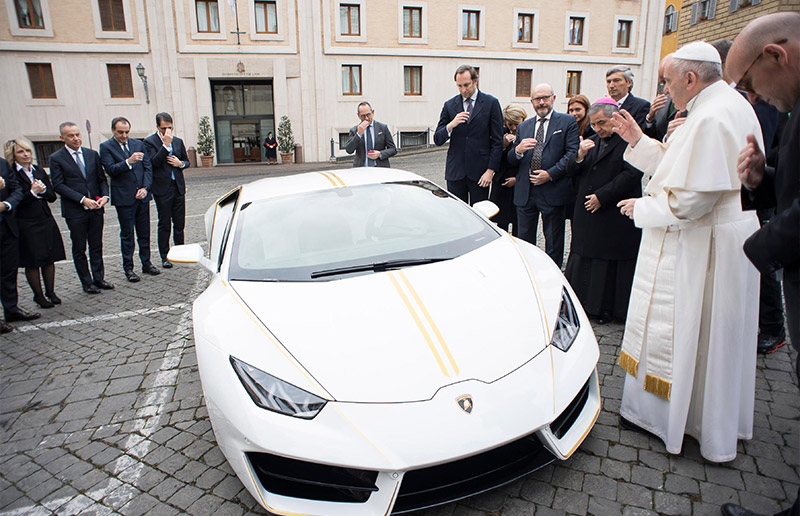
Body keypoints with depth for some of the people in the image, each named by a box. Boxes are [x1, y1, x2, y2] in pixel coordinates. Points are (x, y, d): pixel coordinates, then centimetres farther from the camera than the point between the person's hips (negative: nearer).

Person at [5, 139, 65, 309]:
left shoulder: (39, 172, 10)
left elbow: (52, 197, 9)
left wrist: (43, 189, -10)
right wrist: (33, 192, -19)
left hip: (46, 221, 5)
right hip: (26, 225, -5)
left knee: (49, 259, 9)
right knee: (32, 262, 4)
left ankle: (50, 292, 21)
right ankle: (38, 295, 15)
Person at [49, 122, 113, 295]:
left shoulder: (92, 154, 8)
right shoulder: (56, 158, -3)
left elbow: (102, 179, 11)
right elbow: (58, 185, -9)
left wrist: (104, 196, -7)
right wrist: (83, 199, -17)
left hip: (96, 208, 3)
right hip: (74, 211, -3)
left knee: (97, 247, 10)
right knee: (79, 249, 6)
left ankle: (99, 279, 21)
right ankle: (87, 283, 14)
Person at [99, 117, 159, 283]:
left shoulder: (138, 144, 11)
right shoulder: (106, 147, -1)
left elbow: (148, 167, 7)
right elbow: (110, 169, -13)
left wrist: (145, 188, -5)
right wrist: (128, 162, -28)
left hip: (142, 195, 4)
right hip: (124, 198, -4)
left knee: (144, 232, 10)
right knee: (127, 235, 2)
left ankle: (146, 263, 21)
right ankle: (128, 268, 11)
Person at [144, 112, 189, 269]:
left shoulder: (178, 141, 11)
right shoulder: (149, 142, -4)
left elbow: (187, 161, 19)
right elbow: (154, 161, -17)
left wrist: (180, 163, -3)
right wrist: (166, 144, -21)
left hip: (178, 187, 4)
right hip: (162, 189, -4)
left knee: (179, 223, 10)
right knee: (164, 225, 2)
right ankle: (165, 257, 11)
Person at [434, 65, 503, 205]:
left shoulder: (491, 103, 2)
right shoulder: (449, 105, 8)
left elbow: (497, 141, 1)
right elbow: (437, 140, 5)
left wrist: (491, 170, -6)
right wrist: (451, 125, -14)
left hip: (480, 172, -2)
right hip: (455, 171, 2)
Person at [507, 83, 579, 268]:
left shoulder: (568, 122, 2)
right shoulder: (523, 126, 15)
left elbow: (573, 153, -7)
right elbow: (511, 160, 12)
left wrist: (551, 174, -16)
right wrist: (518, 150, -12)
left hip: (553, 191, -4)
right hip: (525, 192, 4)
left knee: (553, 240, 7)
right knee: (524, 238, 11)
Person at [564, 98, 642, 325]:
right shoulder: (591, 142, 14)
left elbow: (631, 175, -14)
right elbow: (571, 171, 10)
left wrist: (602, 196, -15)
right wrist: (580, 156, -10)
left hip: (616, 216, -6)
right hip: (587, 214, 6)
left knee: (611, 262, 2)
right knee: (584, 261, 10)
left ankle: (608, 309, 15)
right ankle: (584, 304, 22)